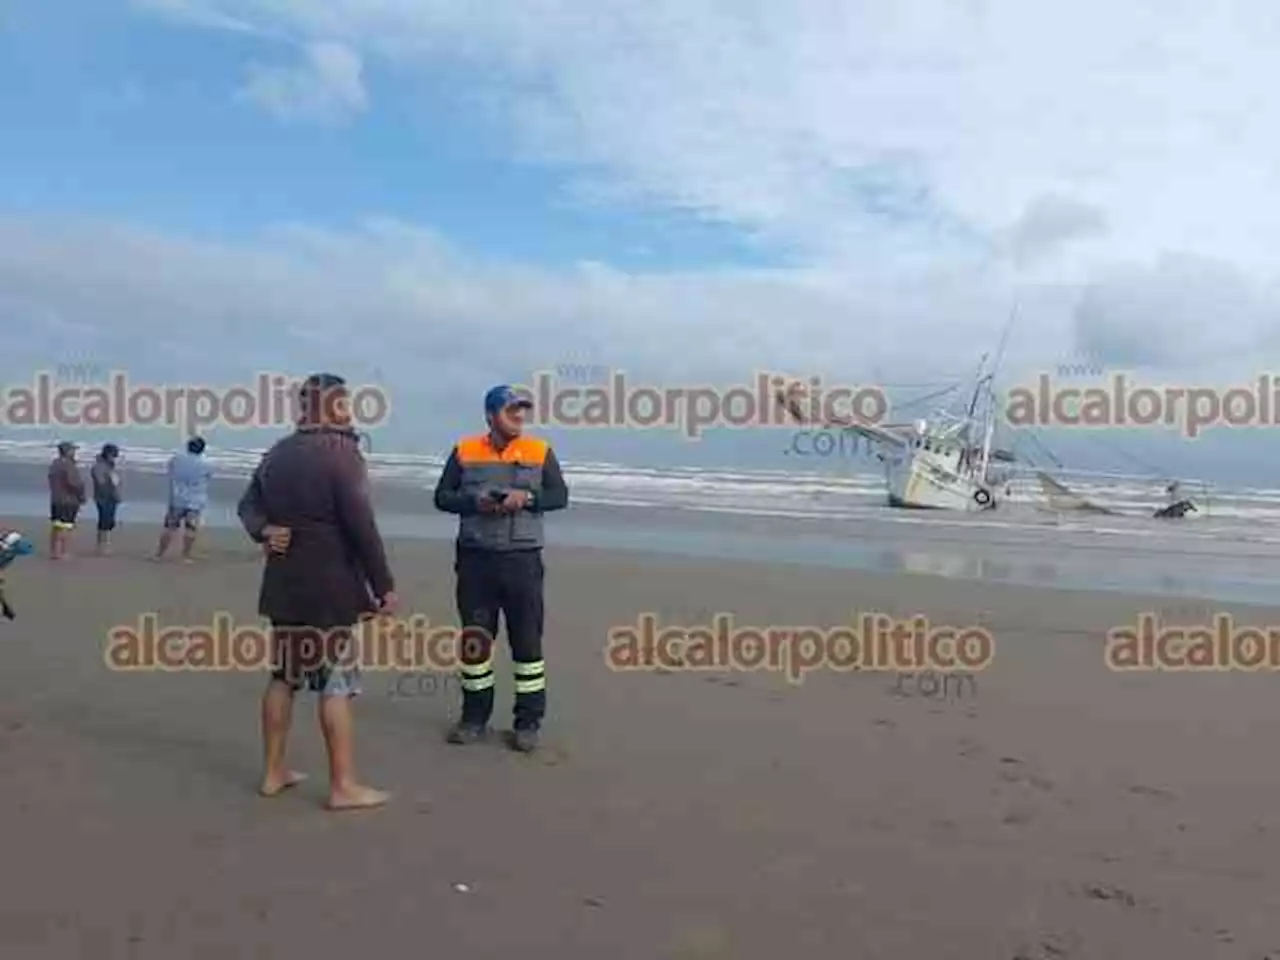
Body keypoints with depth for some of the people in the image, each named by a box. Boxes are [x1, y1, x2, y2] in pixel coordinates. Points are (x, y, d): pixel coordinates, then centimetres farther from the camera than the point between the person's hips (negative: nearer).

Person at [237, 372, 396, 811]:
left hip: (284, 583, 8)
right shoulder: (341, 452, -14)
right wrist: (384, 584, -14)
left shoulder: (277, 453, 12)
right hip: (330, 587, -8)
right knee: (336, 683, -2)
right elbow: (361, 526, -18)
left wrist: (265, 530, -2)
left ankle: (273, 772, 24)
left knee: (283, 676, 15)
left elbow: (249, 504, 17)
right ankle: (343, 786, 3)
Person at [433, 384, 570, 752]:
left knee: (527, 639, 2)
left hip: (521, 558, -1)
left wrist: (527, 497, -16)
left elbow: (560, 496, 2)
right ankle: (474, 717, 23)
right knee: (474, 639, 9)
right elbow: (442, 497, 5)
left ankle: (528, 721, 13)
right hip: (475, 557, 1)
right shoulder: (464, 451, 4)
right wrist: (475, 503, -13)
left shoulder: (540, 451, 3)